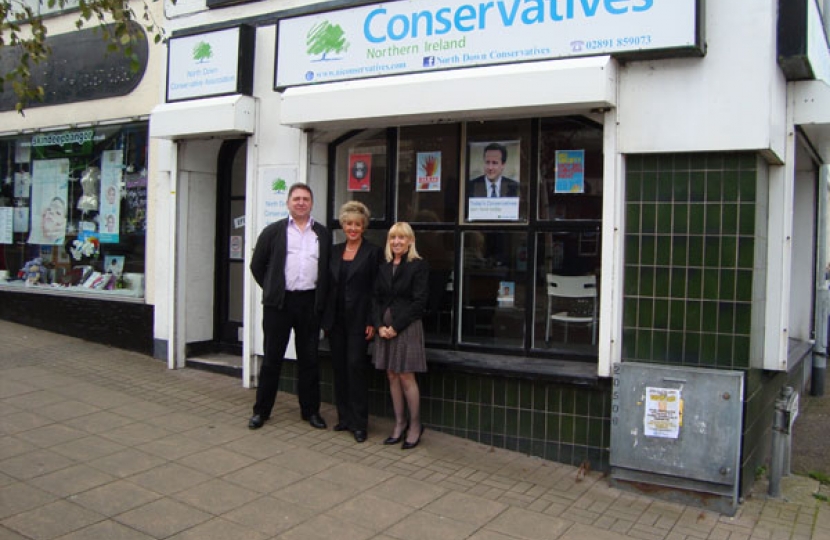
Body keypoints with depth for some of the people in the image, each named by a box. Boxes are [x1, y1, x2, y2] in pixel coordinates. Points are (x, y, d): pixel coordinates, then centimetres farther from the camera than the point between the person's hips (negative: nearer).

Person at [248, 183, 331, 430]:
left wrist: (321, 298, 5)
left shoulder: (323, 234, 8)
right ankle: (261, 410, 16)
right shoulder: (273, 231, 3)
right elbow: (257, 265, 8)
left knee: (309, 359, 8)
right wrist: (272, 289, 5)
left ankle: (310, 410, 19)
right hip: (279, 303, -1)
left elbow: (328, 270, 12)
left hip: (309, 303, 1)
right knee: (272, 358, 6)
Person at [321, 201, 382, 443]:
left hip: (358, 319, -5)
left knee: (356, 365, -6)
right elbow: (328, 285, 12)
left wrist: (372, 322, -12)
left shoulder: (373, 252, -4)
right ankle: (344, 417, 19)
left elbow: (376, 289, -7)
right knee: (339, 367, 8)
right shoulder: (335, 251, 10)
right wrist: (325, 318, 7)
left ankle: (359, 422, 2)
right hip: (335, 318, 5)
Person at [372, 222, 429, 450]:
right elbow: (376, 299, 9)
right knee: (392, 376, 8)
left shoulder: (419, 266, -5)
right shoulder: (383, 268, 12)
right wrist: (380, 325, -6)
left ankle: (415, 426, 10)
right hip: (385, 327, 6)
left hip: (407, 327, -6)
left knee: (406, 377, -4)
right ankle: (400, 424, 18)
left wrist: (396, 326, -13)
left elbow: (419, 301, -11)